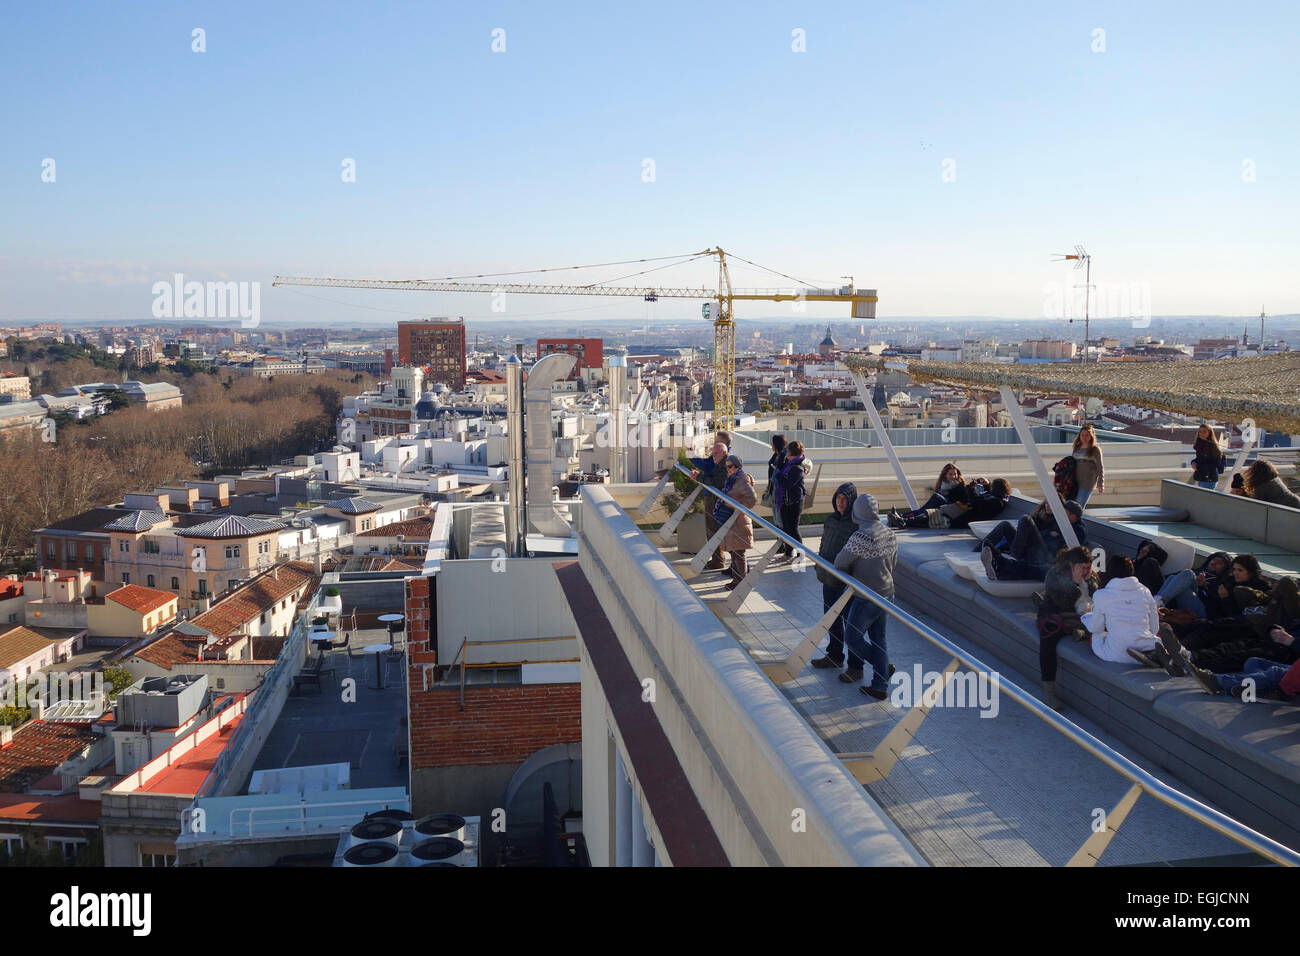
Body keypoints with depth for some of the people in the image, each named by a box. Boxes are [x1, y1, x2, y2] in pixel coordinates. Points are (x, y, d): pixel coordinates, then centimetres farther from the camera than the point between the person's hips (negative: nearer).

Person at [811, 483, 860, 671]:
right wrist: (820, 567, 16)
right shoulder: (831, 519, 5)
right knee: (831, 617, 18)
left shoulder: (859, 523, -17)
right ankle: (834, 656, 34)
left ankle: (856, 664, 15)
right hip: (829, 578, 7)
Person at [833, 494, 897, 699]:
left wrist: (852, 571, 7)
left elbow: (840, 562, -15)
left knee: (852, 638, 8)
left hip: (867, 598, -8)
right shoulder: (889, 534, 2)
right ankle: (880, 687, 19)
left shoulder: (861, 537, -24)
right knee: (878, 640, 15)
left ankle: (885, 668, 12)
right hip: (886, 592, 8)